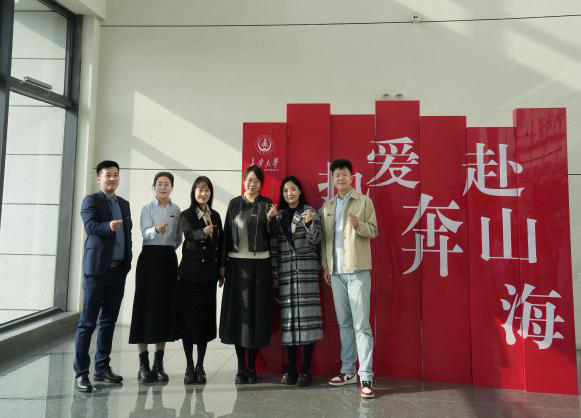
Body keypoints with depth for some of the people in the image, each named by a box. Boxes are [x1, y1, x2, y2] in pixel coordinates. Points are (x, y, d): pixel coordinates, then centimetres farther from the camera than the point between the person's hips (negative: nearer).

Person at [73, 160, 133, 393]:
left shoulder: (124, 204, 18)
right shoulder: (91, 201, 0)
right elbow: (91, 226, -17)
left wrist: (128, 261, 9)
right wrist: (109, 226, -36)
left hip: (118, 270, 6)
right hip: (97, 269, -6)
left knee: (108, 322, 11)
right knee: (88, 322, -1)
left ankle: (102, 368, 21)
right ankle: (81, 373, 6)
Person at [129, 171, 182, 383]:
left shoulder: (176, 210, 10)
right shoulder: (147, 208, 0)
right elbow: (146, 233, -17)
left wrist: (170, 249, 6)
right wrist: (157, 230, -35)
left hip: (169, 259, 3)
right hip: (150, 257, -3)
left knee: (166, 307, 4)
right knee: (146, 306, -3)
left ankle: (159, 364, 14)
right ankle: (143, 365, 6)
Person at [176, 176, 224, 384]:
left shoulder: (216, 216, 11)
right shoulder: (186, 215, -1)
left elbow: (221, 244, 12)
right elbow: (190, 234, -22)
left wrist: (221, 271, 8)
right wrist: (203, 233, -44)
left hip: (209, 273, 4)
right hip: (190, 272, -3)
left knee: (206, 318, 6)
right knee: (189, 317, -1)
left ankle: (200, 366, 16)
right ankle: (189, 367, 11)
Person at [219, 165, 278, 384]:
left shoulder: (266, 204, 5)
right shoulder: (234, 203, 9)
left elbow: (273, 234, -1)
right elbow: (227, 234, 7)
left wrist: (270, 218, -20)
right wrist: (223, 263, 3)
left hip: (259, 264, -1)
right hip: (237, 263, 1)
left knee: (257, 311, 1)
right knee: (238, 311, 2)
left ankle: (252, 366, 13)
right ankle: (241, 367, 12)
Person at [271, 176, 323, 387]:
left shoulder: (310, 211, 5)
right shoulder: (278, 216, 14)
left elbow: (315, 240, -3)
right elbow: (274, 247, 12)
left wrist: (310, 223, -21)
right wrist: (274, 274, 7)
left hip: (307, 270, -3)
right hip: (286, 272, 3)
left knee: (307, 315, -4)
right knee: (288, 317, 2)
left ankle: (306, 369, 4)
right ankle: (290, 368, 11)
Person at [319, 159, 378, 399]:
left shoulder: (364, 201, 2)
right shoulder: (327, 207, 14)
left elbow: (373, 231, -2)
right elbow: (324, 238, 14)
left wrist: (358, 224, -21)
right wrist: (325, 265, 7)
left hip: (357, 270, -4)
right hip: (336, 271, 4)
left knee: (361, 324, -6)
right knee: (344, 323, 11)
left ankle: (366, 377, 0)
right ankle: (348, 371, 21)